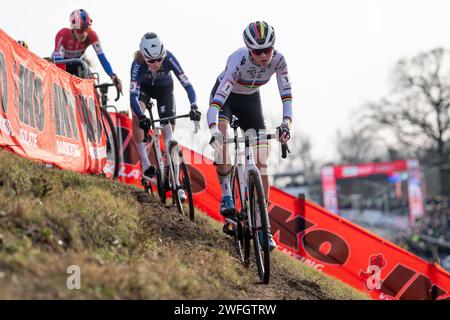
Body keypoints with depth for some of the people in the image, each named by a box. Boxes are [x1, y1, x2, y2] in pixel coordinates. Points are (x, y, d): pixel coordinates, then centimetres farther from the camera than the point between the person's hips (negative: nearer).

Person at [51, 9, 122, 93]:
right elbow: (58, 60, -42)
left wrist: (113, 76, -48)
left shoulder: (91, 35, -28)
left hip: (76, 63, 3)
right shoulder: (63, 35, -37)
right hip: (62, 62, -3)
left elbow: (102, 57, -34)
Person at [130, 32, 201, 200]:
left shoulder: (169, 59, -36)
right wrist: (141, 117, -59)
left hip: (165, 89, 1)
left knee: (168, 133, -6)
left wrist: (194, 107, -52)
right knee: (136, 116, -30)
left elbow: (186, 84, -37)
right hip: (144, 87, 0)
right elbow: (133, 95, -44)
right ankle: (145, 165, -22)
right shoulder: (138, 63, -38)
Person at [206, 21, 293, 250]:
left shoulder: (277, 60, -26)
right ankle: (226, 195, -21)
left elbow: (287, 94, -24)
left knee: (261, 161, -5)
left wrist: (286, 123, -41)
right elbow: (217, 100, -44)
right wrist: (214, 132, -59)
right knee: (220, 138, -35)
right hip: (226, 97, -3)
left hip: (250, 100, 3)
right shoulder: (238, 61, -38)